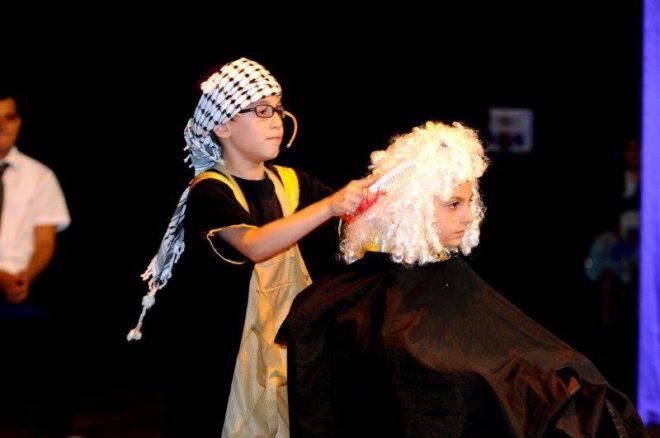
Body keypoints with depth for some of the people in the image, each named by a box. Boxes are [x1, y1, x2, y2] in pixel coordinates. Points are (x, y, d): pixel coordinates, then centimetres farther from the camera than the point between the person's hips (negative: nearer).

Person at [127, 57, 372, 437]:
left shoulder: (291, 182, 6)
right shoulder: (210, 191, -12)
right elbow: (255, 245, -29)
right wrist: (329, 205, -39)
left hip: (289, 349, 5)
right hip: (228, 357, -5)